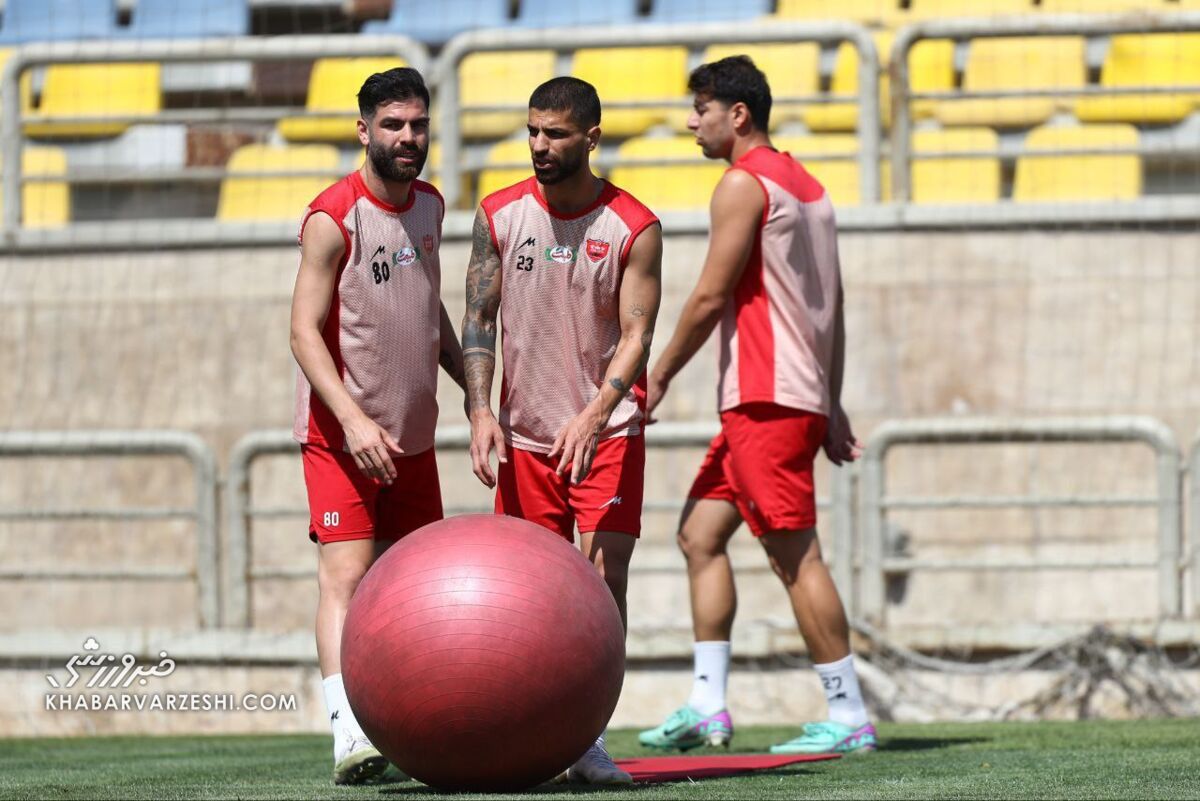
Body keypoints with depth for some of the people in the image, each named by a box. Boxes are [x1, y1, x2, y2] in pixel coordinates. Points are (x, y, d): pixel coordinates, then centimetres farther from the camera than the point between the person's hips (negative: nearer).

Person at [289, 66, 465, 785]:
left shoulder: (429, 206, 9)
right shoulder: (332, 219, -15)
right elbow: (305, 332, -18)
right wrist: (354, 421, -27)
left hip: (412, 436, 7)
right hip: (342, 434, -7)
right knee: (347, 574, -16)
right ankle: (348, 733, -26)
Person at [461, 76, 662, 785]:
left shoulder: (635, 229, -8)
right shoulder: (500, 215, 1)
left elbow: (637, 336, -12)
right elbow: (480, 319, 4)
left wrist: (593, 416, -27)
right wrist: (481, 410, -10)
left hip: (607, 432, -3)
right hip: (526, 434, 3)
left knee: (604, 581, -10)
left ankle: (589, 741, -7)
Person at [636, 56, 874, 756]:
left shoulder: (745, 184, -9)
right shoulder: (806, 186, 19)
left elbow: (711, 297, -12)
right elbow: (833, 308, 19)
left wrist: (659, 377, -2)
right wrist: (832, 407, 20)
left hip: (766, 400, -10)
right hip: (803, 396, 10)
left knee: (796, 555, -8)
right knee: (701, 534, 12)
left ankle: (849, 717, -8)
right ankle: (708, 707, 8)